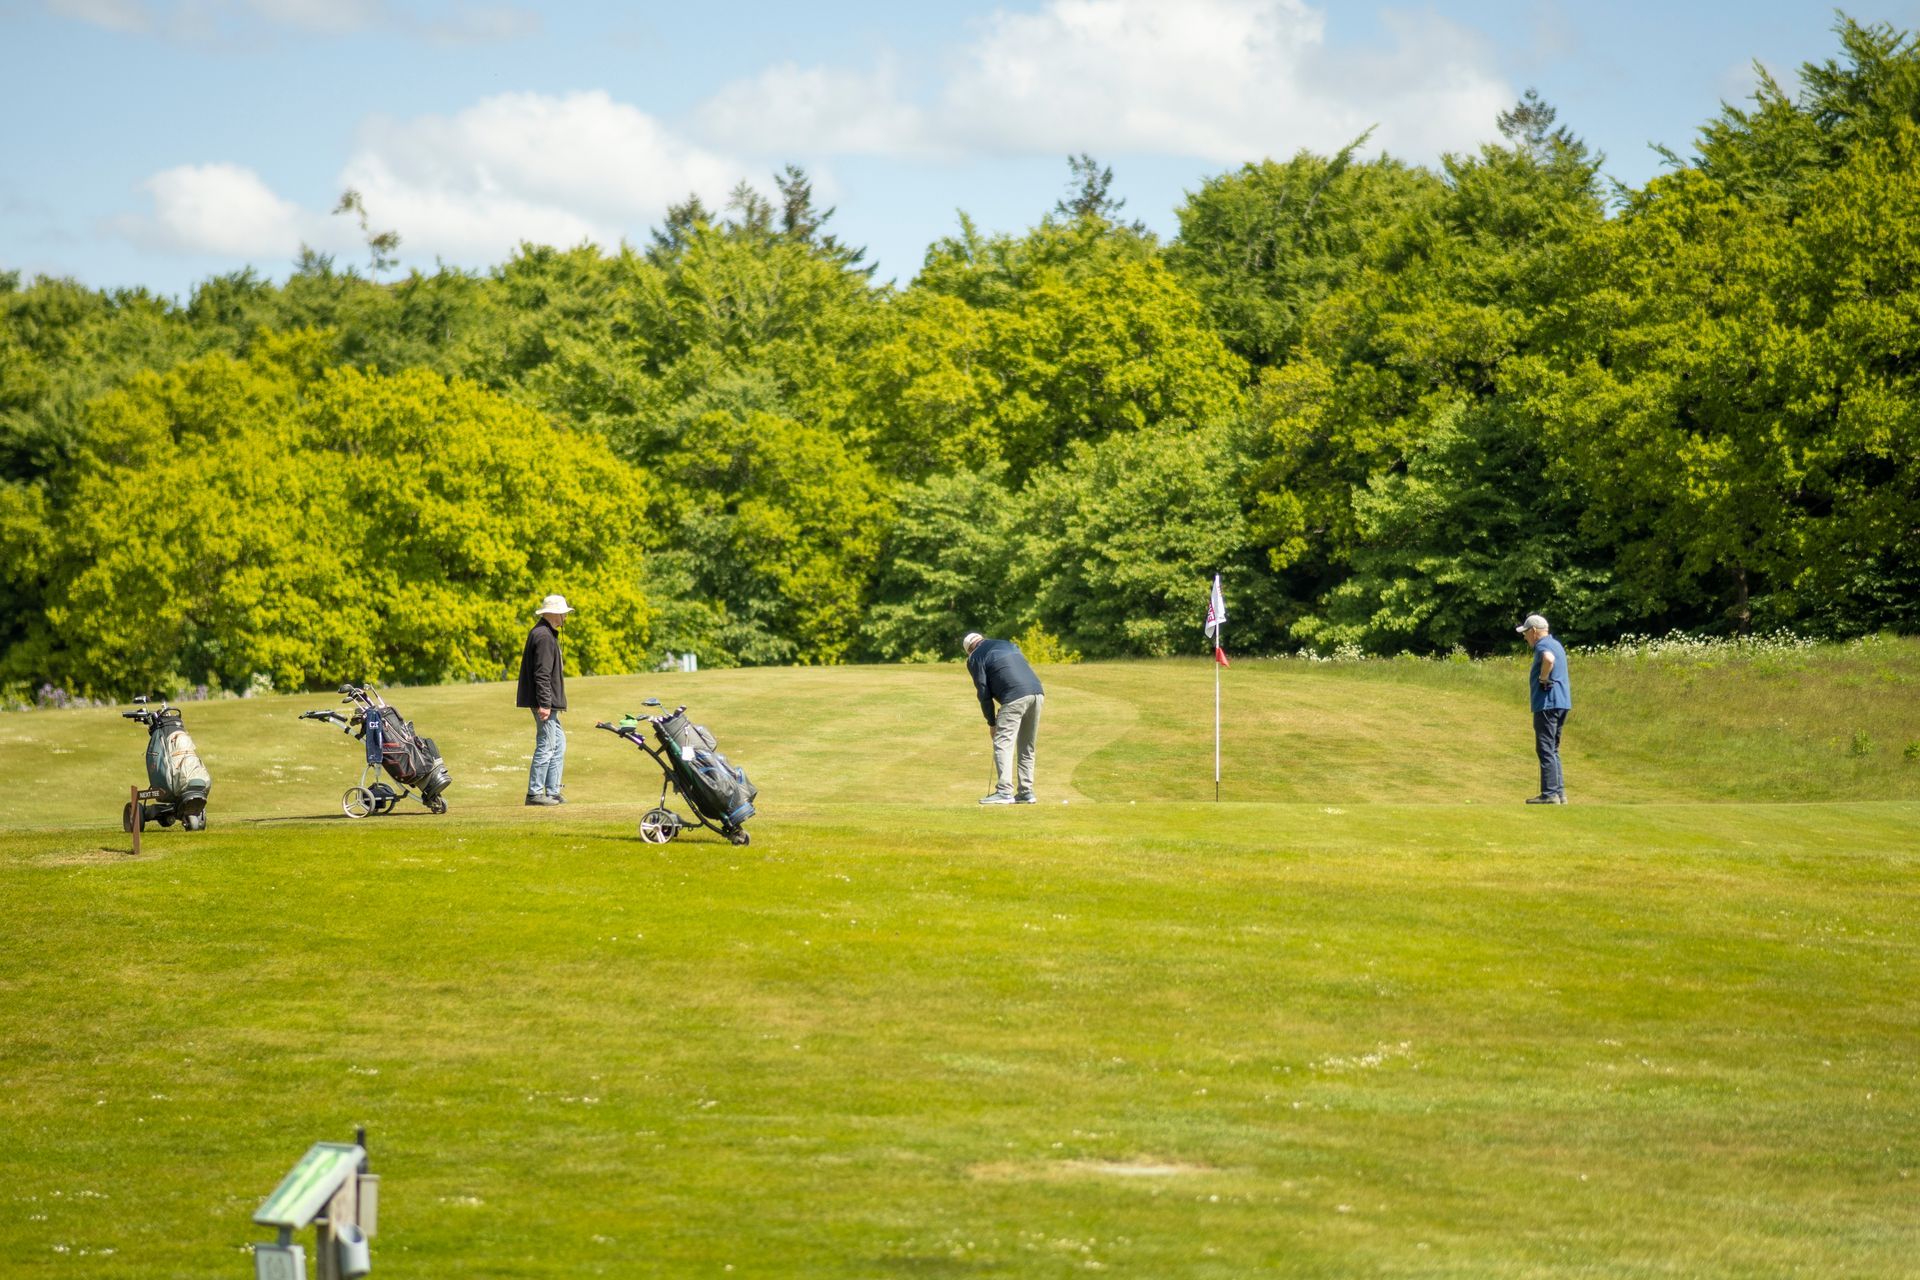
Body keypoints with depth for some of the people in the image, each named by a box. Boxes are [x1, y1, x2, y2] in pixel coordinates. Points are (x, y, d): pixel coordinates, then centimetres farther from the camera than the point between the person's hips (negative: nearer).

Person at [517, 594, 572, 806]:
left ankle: (553, 791, 17)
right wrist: (544, 703, -24)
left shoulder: (546, 634, 17)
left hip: (549, 703, 11)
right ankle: (535, 793, -4)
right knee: (546, 746, -7)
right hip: (545, 702, -11)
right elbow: (542, 673, -22)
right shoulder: (544, 637, -17)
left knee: (559, 743, 14)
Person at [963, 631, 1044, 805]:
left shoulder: (975, 658, 10)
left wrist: (991, 722, 15)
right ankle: (1026, 792, 13)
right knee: (1027, 747, 14)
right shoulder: (1009, 645, 29)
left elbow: (984, 693, 6)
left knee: (1003, 744, -5)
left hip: (1015, 698, -7)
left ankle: (1004, 792, -15)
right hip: (1037, 693, 7)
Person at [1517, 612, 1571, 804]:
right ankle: (1559, 792, 16)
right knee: (1552, 750, 16)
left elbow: (1549, 659, -34)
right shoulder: (1556, 644, 20)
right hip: (1562, 703, 10)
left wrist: (1543, 679, -19)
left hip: (1547, 704, -10)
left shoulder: (1542, 646, -11)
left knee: (1546, 750, -8)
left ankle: (1549, 794, -10)